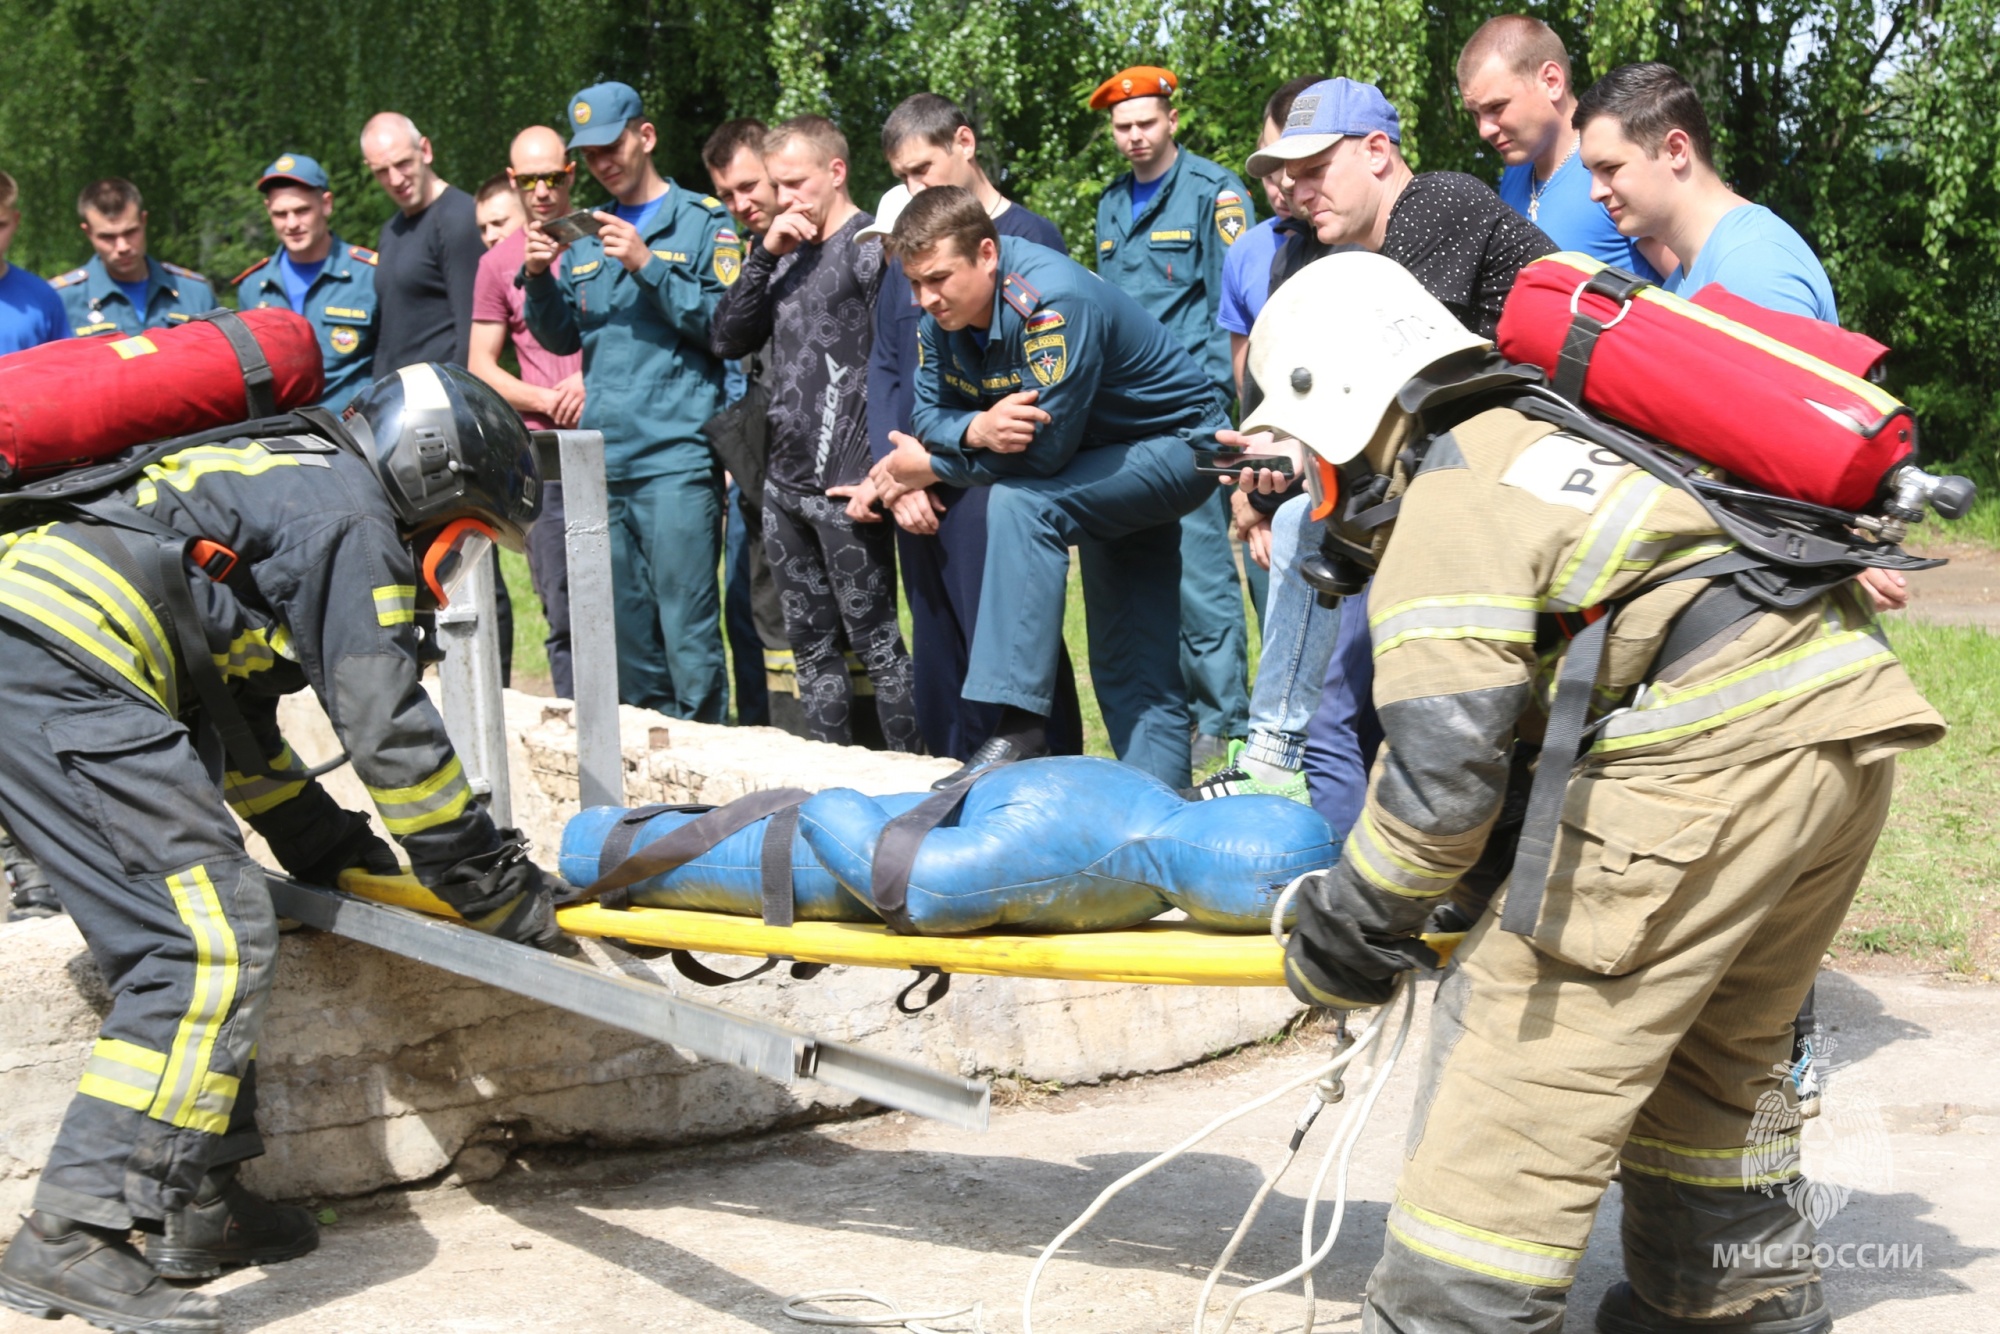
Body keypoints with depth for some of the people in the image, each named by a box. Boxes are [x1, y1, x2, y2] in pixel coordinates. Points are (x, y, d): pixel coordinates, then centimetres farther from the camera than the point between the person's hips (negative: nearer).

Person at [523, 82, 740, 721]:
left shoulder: (702, 221, 4)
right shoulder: (586, 236, 20)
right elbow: (562, 337, 18)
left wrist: (648, 266, -15)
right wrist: (540, 278, 1)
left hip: (676, 457, -5)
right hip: (602, 460, 6)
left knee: (687, 625, -11)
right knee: (627, 631, 9)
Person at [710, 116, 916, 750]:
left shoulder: (871, 248, -7)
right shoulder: (787, 253, 16)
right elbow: (726, 340, 11)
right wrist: (766, 256, 0)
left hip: (845, 488, -8)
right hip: (783, 483, 8)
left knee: (875, 639, -4)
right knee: (810, 645, 11)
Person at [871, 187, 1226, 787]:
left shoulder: (1051, 302, -32)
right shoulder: (943, 313, -7)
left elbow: (1045, 450, -32)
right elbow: (930, 413, -7)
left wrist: (932, 466, -20)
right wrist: (977, 429, -31)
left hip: (1176, 447, -9)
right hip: (1112, 465, 9)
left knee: (1019, 504, -31)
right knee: (1128, 665, 7)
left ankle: (1021, 725, -33)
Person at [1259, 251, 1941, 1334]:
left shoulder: (1450, 508, -5)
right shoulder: (1547, 425, 23)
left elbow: (1444, 768, -12)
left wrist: (1350, 932, -1)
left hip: (1710, 752, -9)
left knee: (1534, 1037, -3)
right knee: (1716, 1039, 25)